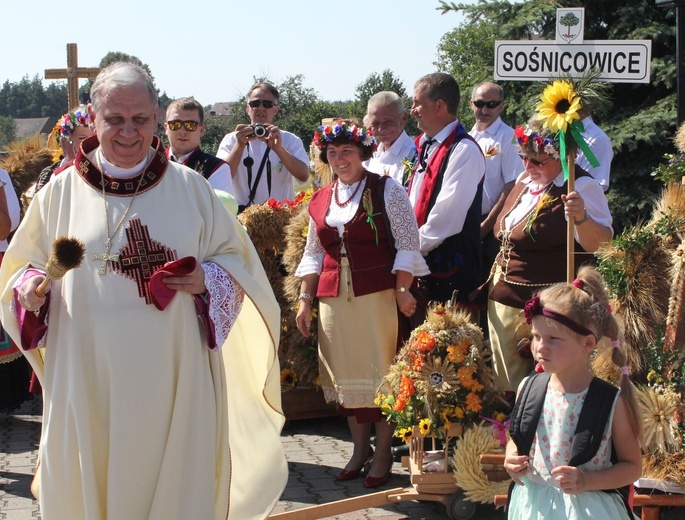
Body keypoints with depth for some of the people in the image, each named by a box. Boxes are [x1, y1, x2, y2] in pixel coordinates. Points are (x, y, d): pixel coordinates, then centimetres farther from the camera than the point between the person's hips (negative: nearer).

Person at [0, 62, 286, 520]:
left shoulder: (190, 188, 5)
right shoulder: (61, 191, 5)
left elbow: (235, 258, 11)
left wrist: (208, 280, -10)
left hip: (173, 380, 0)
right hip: (88, 382, 0)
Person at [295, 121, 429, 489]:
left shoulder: (387, 191, 0)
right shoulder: (320, 201, 14)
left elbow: (407, 243, -5)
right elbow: (313, 254, 19)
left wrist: (402, 291, -12)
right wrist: (305, 299, 12)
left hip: (377, 294, -5)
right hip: (335, 299, 5)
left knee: (379, 371, -3)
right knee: (345, 372, 8)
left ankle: (383, 453, 9)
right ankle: (360, 448, 22)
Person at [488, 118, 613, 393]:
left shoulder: (581, 187, -13)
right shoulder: (525, 180, 11)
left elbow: (601, 244, -20)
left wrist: (581, 218, -37)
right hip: (503, 300, 8)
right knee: (508, 383, 15)